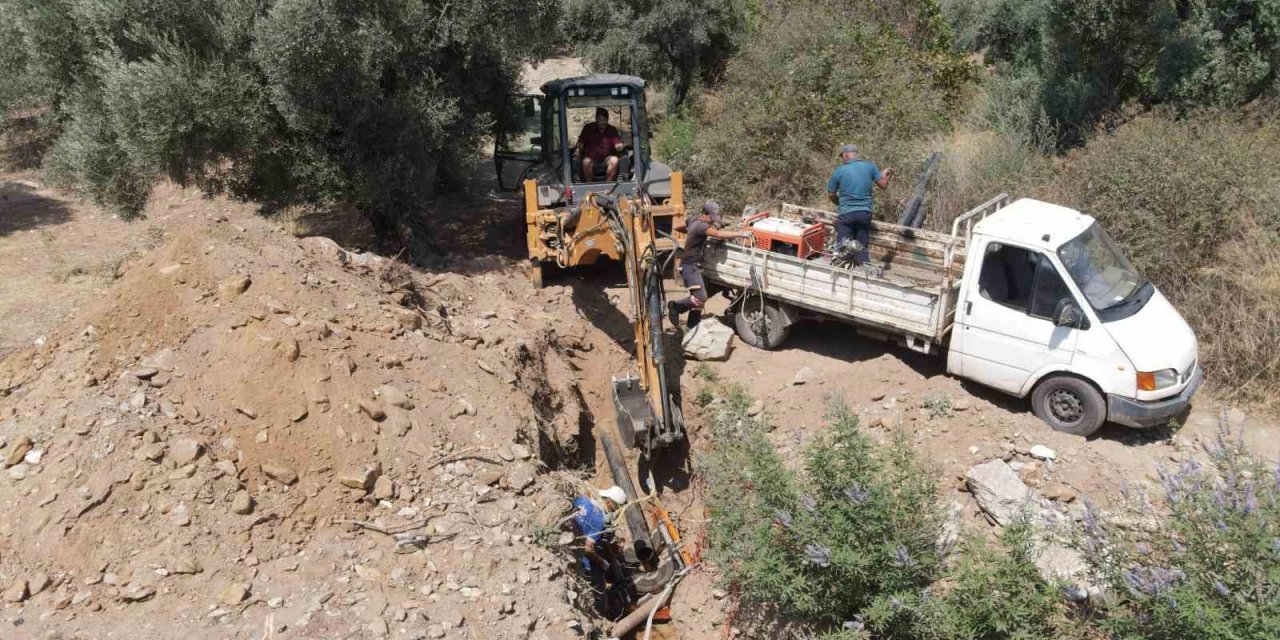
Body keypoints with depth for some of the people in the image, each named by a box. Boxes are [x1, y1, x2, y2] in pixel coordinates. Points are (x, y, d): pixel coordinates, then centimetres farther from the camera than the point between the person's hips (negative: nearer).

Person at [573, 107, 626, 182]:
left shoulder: (612, 130, 4)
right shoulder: (588, 128, 4)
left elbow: (617, 144, -3)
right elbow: (581, 141, 1)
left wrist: (619, 146, -28)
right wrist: (577, 150, -20)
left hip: (606, 157, 1)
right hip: (591, 157, -1)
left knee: (614, 160, -31)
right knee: (586, 162, -34)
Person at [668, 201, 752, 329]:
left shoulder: (694, 221, 11)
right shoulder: (701, 225, -19)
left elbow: (677, 226, 23)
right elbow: (719, 234, -32)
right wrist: (740, 234, -31)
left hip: (695, 266, 10)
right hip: (690, 266, -10)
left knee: (697, 299, 9)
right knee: (701, 297, -18)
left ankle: (693, 329, 13)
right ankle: (675, 306, 0)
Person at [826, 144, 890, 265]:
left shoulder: (839, 171, -5)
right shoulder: (869, 166, 0)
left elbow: (831, 194, 2)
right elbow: (883, 184, 6)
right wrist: (885, 175, 28)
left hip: (846, 214, -3)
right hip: (865, 213, 3)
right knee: (863, 247, 12)